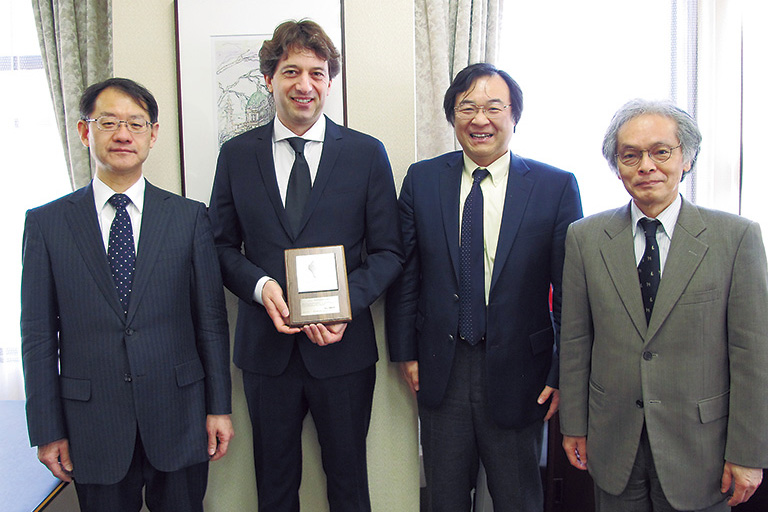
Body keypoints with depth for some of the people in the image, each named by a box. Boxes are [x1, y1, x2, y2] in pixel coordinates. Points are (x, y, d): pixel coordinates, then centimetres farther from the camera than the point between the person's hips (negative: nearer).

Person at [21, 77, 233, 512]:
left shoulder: (190, 217, 0)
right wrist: (48, 431, -1)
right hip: (92, 427, 0)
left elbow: (211, 319, 1)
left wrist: (220, 408, 1)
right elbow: (39, 334, 1)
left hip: (178, 420, 0)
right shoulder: (46, 223, 0)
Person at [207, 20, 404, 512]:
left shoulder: (367, 153, -1)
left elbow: (388, 250, -1)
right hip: (266, 346, 1)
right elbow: (223, 246, 6)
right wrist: (260, 285, -14)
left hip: (342, 346, -1)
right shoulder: (237, 154, 3)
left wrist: (347, 301, -17)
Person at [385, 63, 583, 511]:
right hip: (441, 370, 2)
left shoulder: (557, 186, -6)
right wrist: (405, 351, 3)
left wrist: (563, 375, -5)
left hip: (517, 373, -1)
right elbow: (405, 271, 4)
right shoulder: (422, 179, 1)